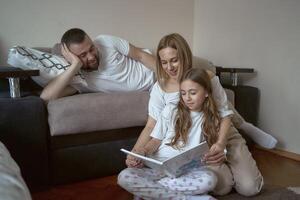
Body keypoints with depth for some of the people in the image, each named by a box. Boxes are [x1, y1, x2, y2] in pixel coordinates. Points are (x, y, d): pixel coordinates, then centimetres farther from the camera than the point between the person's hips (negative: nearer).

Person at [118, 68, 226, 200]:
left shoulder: (212, 117, 9)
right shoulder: (171, 110, 6)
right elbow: (156, 140, 7)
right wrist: (142, 153, -11)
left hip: (188, 169, 1)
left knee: (209, 179, -35)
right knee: (124, 177, -27)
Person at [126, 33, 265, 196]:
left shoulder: (207, 77, -13)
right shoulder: (160, 88, -9)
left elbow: (225, 116, -11)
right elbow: (151, 126, -9)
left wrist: (220, 144, -29)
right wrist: (135, 152, -25)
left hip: (224, 135, 0)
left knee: (249, 188, -9)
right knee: (221, 188, -21)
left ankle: (228, 161, 23)